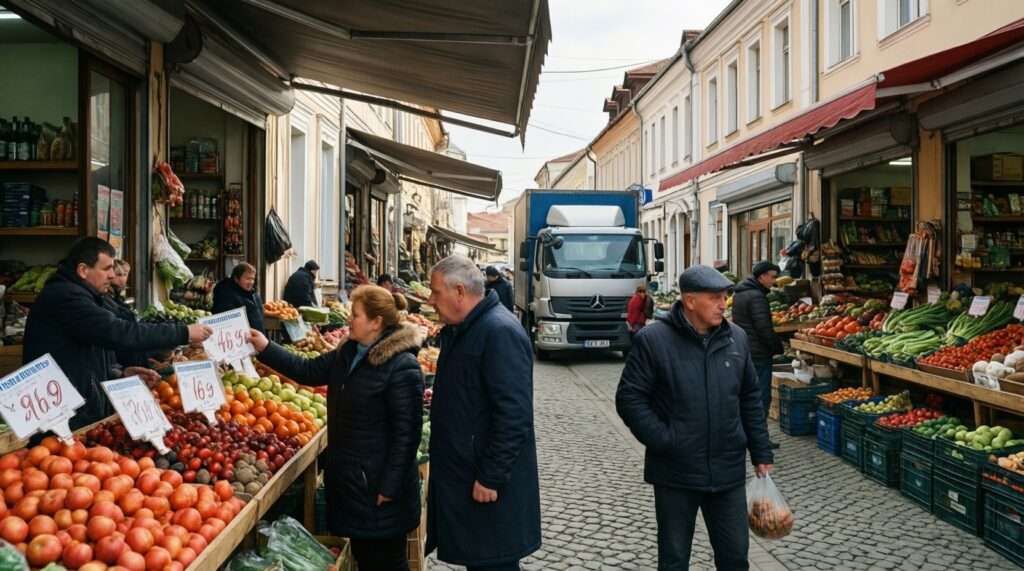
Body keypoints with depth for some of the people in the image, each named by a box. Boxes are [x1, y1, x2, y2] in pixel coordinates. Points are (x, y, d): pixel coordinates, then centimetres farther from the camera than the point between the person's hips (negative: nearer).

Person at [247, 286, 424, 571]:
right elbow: (309, 371, 16)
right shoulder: (348, 353, 7)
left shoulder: (402, 367, -21)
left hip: (378, 483, -9)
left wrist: (390, 486, -20)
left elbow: (406, 432, -22)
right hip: (348, 475, 9)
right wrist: (265, 349, 9)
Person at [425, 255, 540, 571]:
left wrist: (491, 478, -23)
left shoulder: (500, 332, -22)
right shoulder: (459, 330, 11)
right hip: (460, 474, 10)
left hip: (489, 485, -10)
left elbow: (514, 416, -26)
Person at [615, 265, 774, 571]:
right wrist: (664, 440, -16)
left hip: (729, 472, 4)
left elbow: (750, 399, 11)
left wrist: (761, 454, 10)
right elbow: (629, 398, -10)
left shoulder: (736, 338, 4)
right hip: (675, 474, -4)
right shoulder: (653, 339, -12)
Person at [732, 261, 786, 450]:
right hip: (758, 354, -10)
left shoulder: (739, 294, 13)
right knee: (762, 396, -3)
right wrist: (779, 348, -8)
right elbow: (765, 328, -22)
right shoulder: (757, 296, -19)